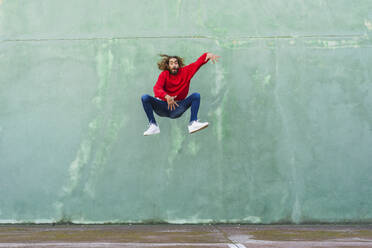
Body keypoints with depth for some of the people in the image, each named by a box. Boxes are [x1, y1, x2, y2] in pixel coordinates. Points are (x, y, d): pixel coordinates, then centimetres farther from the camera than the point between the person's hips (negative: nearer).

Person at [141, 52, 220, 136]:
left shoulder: (185, 72, 1)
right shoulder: (164, 74, -7)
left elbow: (197, 63, -8)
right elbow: (157, 88, -24)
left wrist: (208, 55, -28)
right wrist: (166, 96, -44)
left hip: (177, 108, 2)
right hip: (162, 107, -1)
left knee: (196, 96, -15)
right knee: (145, 97, -24)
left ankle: (193, 123, -27)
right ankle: (153, 125, -23)